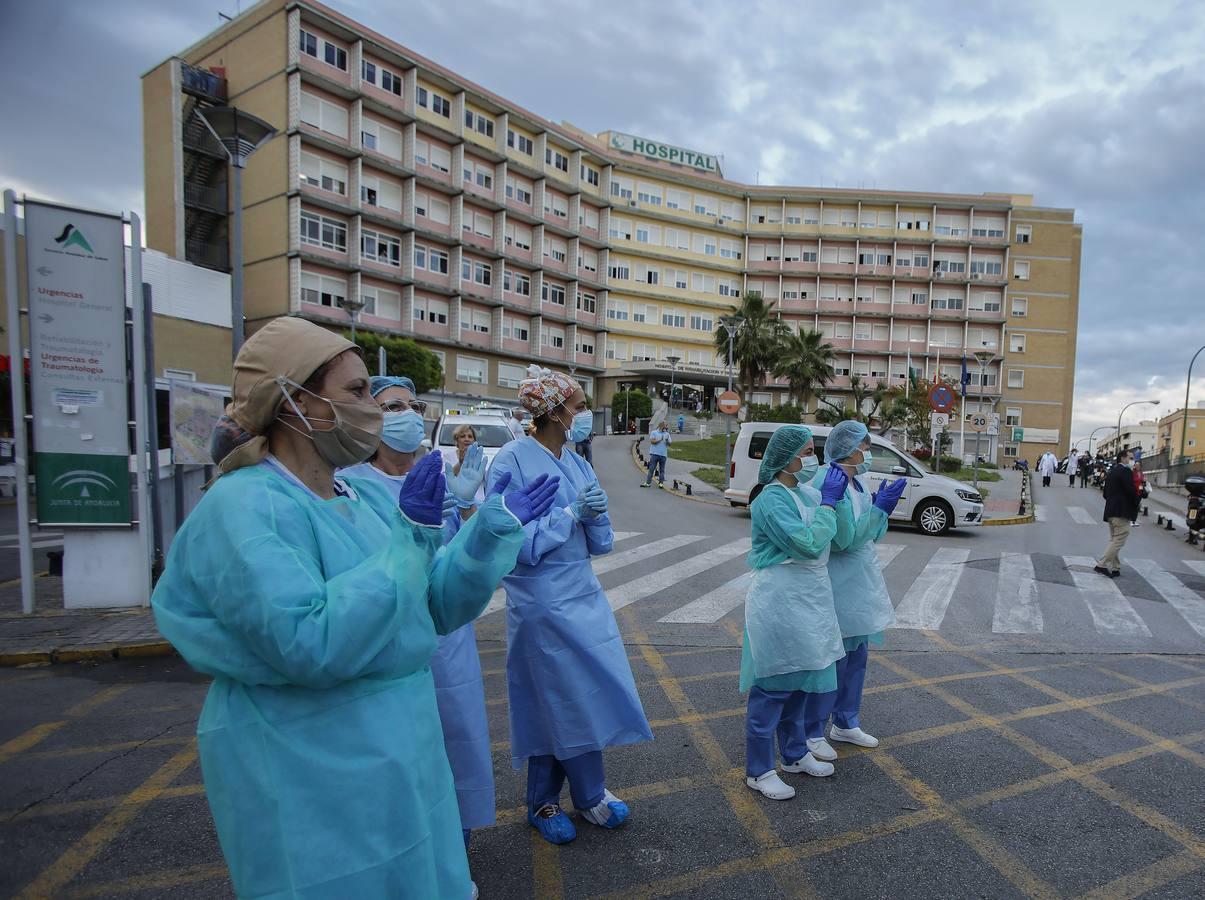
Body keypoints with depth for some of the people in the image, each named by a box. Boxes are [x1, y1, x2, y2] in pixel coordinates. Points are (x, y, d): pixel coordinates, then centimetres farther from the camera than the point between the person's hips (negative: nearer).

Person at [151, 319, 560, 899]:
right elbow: (313, 647, -29)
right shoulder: (245, 508, -20)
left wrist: (496, 527, -5)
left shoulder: (366, 497, 2)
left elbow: (436, 606, 5)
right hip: (308, 782, -7)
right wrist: (409, 540, -27)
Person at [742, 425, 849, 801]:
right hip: (780, 603, -9)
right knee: (773, 687, 2)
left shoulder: (805, 492, 7)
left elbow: (835, 537, 15)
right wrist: (828, 502, -17)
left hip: (808, 601, 9)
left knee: (798, 683, 21)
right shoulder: (772, 499, -19)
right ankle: (759, 771, 17)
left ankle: (795, 754, 39)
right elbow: (809, 544, -24)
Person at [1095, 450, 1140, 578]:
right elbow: (1131, 490, -18)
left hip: (1110, 511, 9)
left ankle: (1115, 568, 16)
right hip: (1122, 512, -9)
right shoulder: (1126, 471, -10)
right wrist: (1136, 503, -1)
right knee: (1118, 541, -5)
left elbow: (1106, 493, 17)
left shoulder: (1111, 471, 16)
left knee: (1114, 541, 13)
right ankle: (1102, 565, -9)